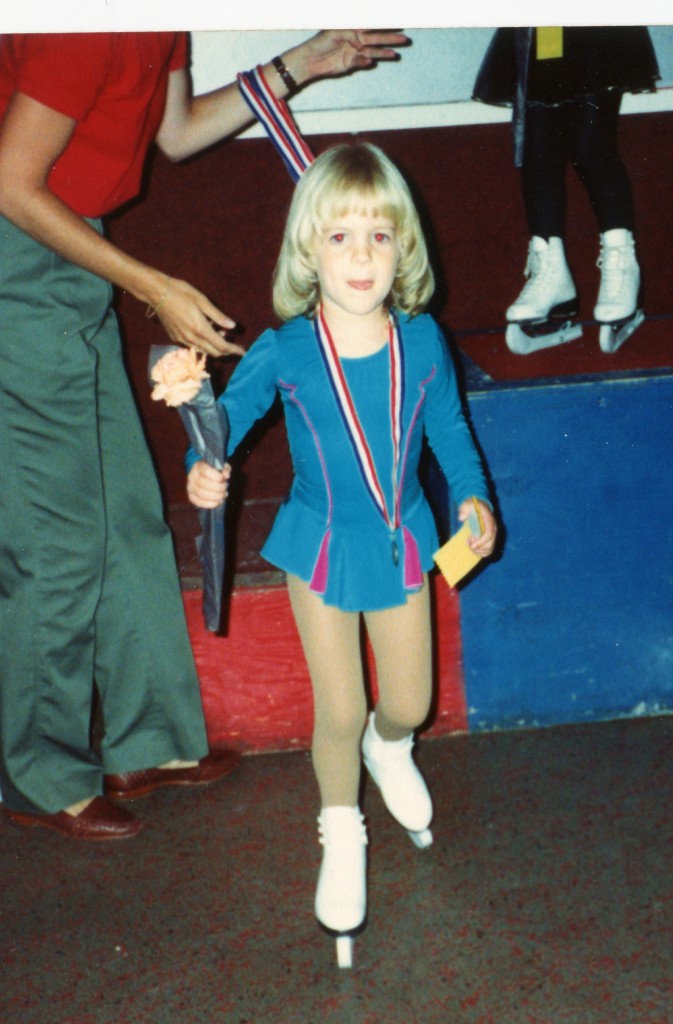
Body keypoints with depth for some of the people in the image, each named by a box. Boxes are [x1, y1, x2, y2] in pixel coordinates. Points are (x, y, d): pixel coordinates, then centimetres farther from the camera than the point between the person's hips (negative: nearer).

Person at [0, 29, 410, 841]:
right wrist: (154, 289, -19)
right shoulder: (89, 37, -25)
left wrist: (301, 66, 8)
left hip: (73, 276, 10)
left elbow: (177, 131, 16)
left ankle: (147, 745, 27)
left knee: (126, 515, 13)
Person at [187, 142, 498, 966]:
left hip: (402, 543, 2)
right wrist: (205, 466, -28)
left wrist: (472, 497, -5)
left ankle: (388, 747, 54)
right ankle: (341, 832, 34)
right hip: (321, 548, -2)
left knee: (408, 704, 14)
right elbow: (231, 408, -9)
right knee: (339, 712, 5)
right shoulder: (283, 353, -20)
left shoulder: (421, 341, -13)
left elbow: (448, 427, 3)